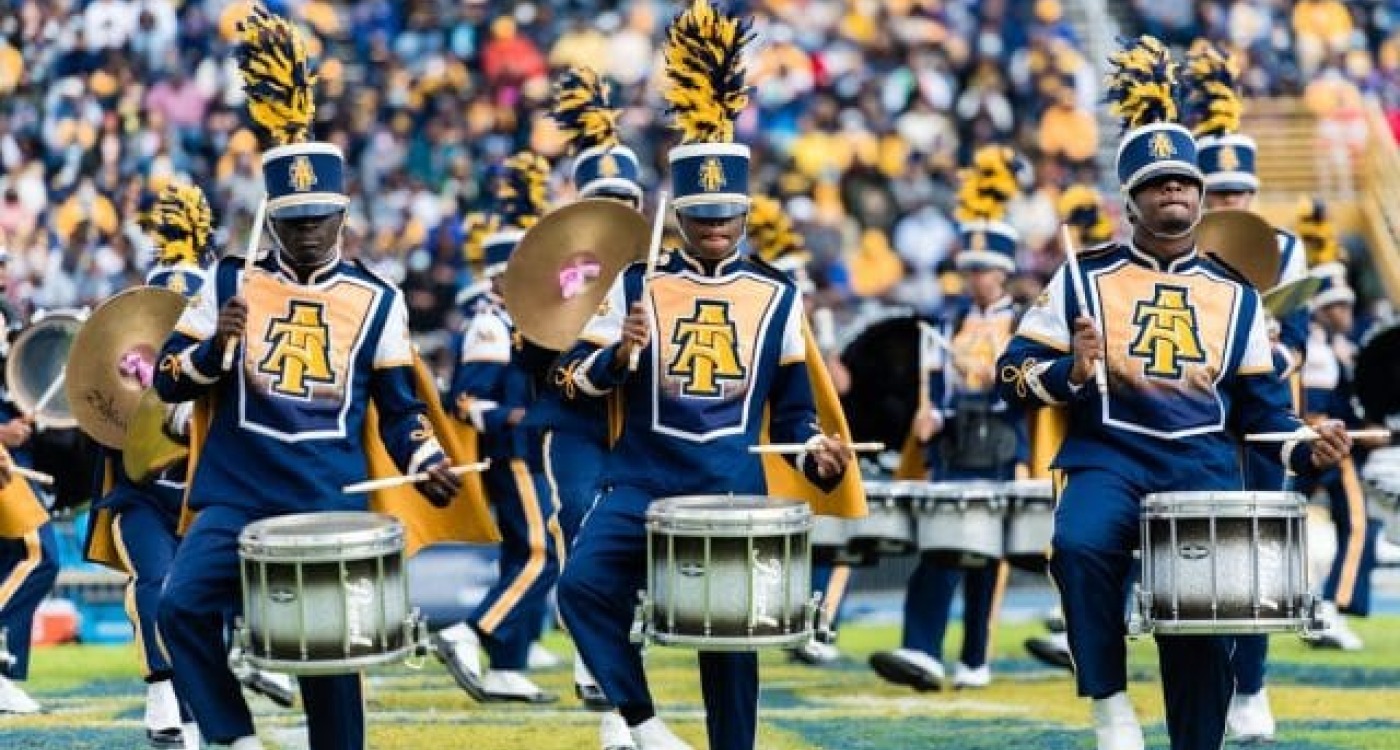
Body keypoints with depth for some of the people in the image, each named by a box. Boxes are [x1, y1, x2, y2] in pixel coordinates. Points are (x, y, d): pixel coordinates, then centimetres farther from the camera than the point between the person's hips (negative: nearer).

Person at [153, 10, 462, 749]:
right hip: (238, 491, 0)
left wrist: (426, 463, -7)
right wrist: (218, 343, -12)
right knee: (182, 607, -21)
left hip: (331, 502, 0)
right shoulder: (230, 283, 7)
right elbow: (169, 380, 7)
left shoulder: (376, 301, 8)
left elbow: (400, 407, 12)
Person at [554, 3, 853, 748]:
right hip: (642, 476, 0)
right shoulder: (636, 285, 4)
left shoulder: (776, 295, 8)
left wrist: (814, 450, -5)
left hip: (732, 489, 0)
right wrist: (618, 355, -16)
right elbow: (581, 374, 4)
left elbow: (792, 401, 13)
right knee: (584, 584, -22)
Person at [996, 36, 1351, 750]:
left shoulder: (1235, 293, 14)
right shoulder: (1085, 278, 7)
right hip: (1109, 455, -2)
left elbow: (1260, 403, 16)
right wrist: (1074, 374, -17)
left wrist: (1306, 447, -4)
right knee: (1079, 543, -33)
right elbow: (1014, 372, 4)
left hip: (1202, 467, 2)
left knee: (1202, 620, -6)